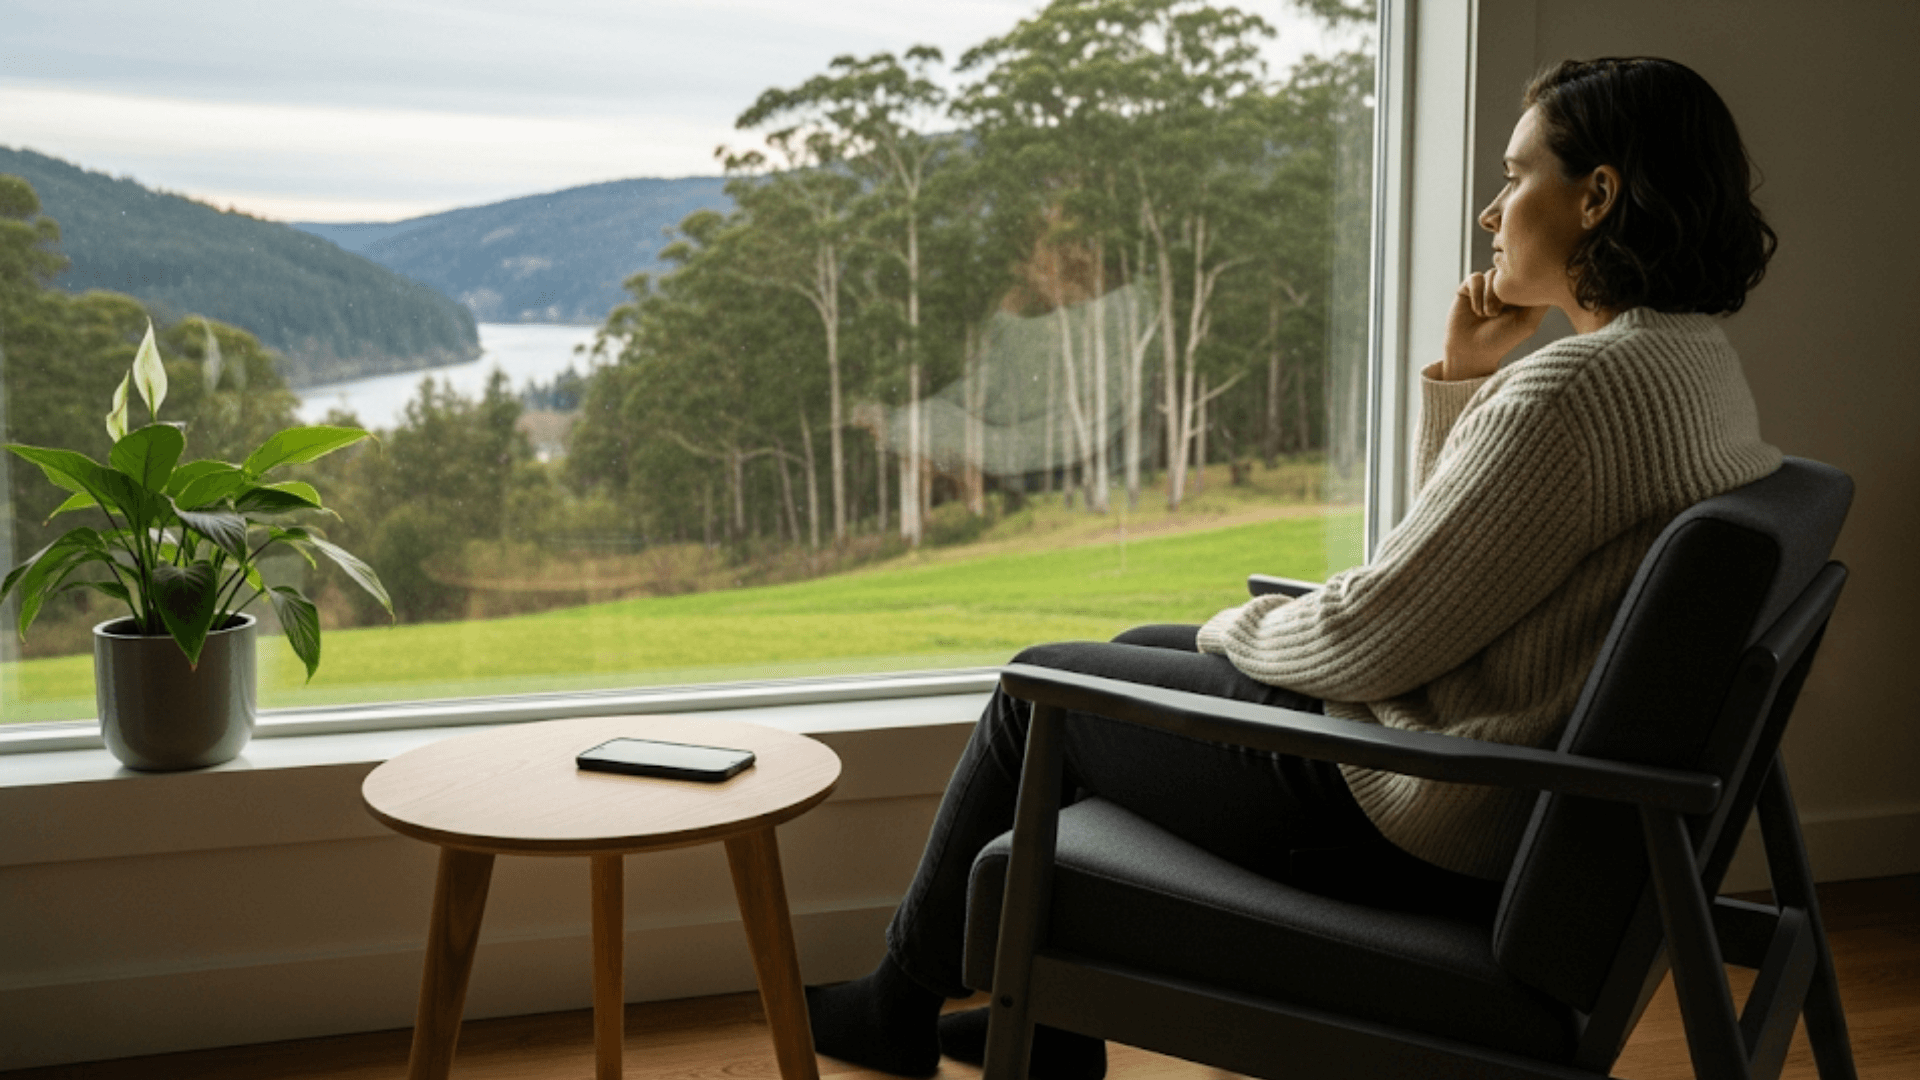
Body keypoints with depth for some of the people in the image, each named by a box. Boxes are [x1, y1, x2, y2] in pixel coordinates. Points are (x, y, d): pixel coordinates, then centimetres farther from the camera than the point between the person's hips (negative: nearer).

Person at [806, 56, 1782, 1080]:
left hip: (1425, 805, -10)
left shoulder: (1583, 388, -27)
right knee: (1138, 653, 24)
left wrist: (1234, 628, -4)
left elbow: (1373, 639, -23)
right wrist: (1462, 378, 1)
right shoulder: (1700, 364, 6)